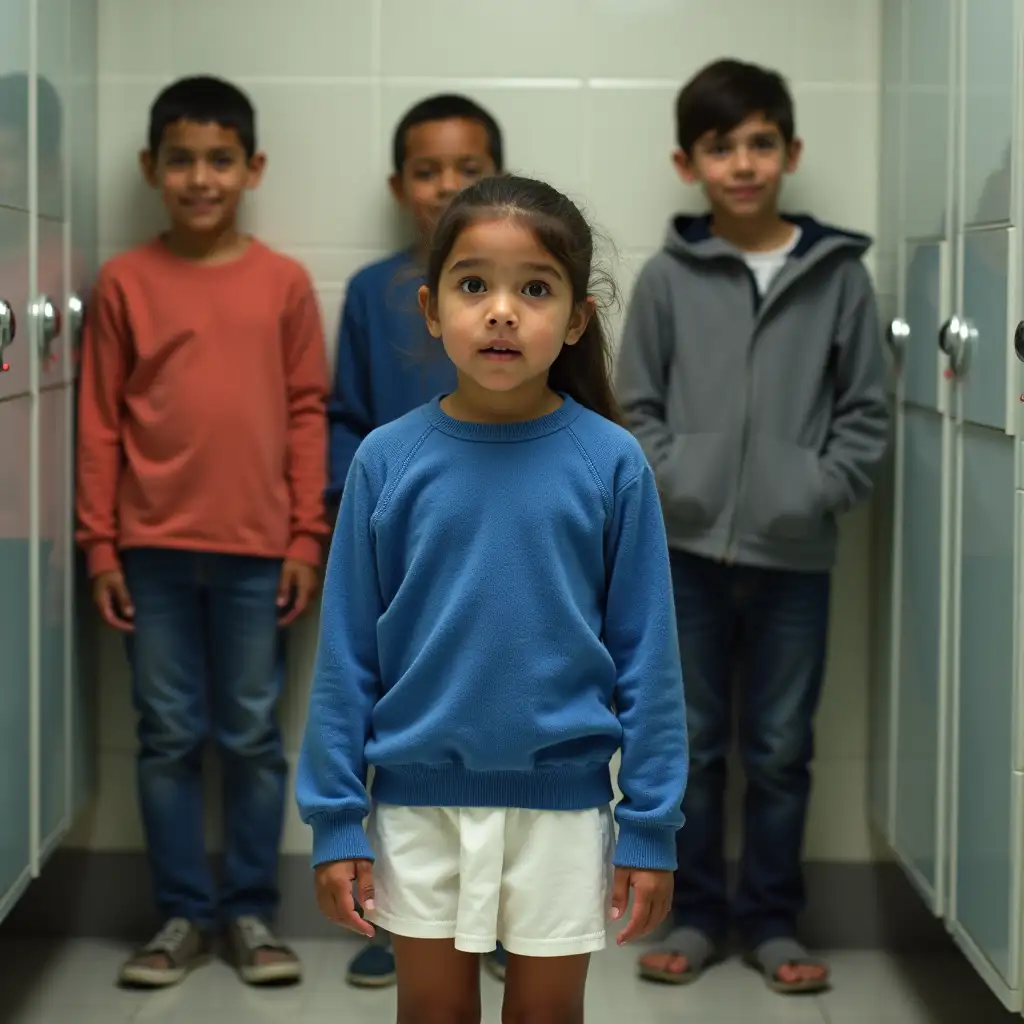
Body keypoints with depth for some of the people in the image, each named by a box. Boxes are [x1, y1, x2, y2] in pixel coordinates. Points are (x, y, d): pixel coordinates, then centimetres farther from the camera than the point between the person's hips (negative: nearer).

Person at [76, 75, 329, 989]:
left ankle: (251, 910, 17)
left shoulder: (284, 282, 1)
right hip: (154, 548, 0)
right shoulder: (125, 282, 1)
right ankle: (183, 914, 17)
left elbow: (308, 413, 3)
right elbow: (100, 421, 2)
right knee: (168, 736, 6)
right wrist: (100, 544, -1)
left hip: (256, 549, 0)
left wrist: (307, 538, -1)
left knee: (253, 736, 6)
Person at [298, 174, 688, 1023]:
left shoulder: (611, 463, -8)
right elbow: (347, 649, -1)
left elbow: (647, 649, -4)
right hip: (420, 797, 1)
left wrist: (652, 823, -5)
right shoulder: (388, 460, -6)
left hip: (561, 800, -1)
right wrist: (334, 815, -2)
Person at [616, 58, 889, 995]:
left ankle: (771, 920, 21)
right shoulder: (667, 278, -1)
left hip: (795, 556, 0)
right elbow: (637, 408, 3)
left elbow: (865, 411, 1)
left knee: (782, 749, 8)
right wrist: (671, 485, -10)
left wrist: (819, 493, -10)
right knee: (691, 743, 10)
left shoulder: (838, 275, 0)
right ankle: (694, 916, 21)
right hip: (688, 550, 0)